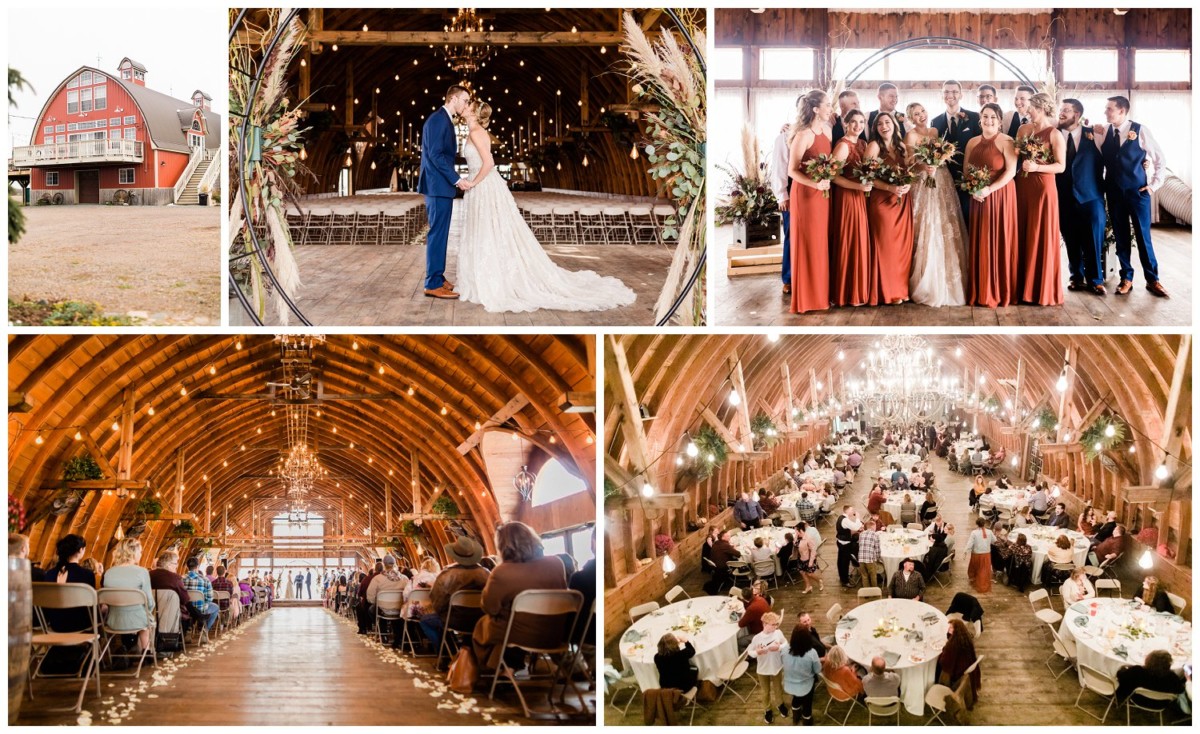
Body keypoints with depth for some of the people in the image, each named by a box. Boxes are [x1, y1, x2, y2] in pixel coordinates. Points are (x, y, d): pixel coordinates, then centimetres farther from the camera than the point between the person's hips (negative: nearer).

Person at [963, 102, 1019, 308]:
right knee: (979, 243, 5)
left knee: (999, 242, -1)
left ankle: (1000, 291, 6)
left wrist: (990, 189, -21)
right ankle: (979, 291, 11)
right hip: (978, 199, 5)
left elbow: (1011, 171, -14)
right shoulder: (972, 142, 10)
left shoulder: (1006, 142, -7)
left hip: (1000, 197, -5)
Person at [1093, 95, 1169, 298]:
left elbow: (1160, 159, 0)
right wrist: (1095, 135, -13)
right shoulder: (1104, 132, 3)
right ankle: (1126, 278, 18)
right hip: (1114, 191, 3)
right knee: (1120, 236, 8)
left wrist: (1154, 185, -2)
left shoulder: (1140, 130, -6)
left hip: (1138, 190, -3)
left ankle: (1152, 279, 11)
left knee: (1143, 236, 1)